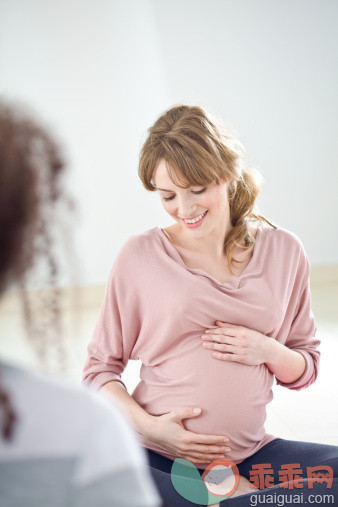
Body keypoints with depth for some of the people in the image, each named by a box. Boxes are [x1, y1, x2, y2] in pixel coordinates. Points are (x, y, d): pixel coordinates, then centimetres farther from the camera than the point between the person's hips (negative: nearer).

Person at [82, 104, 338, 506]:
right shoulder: (140, 256, -2)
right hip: (156, 455, -1)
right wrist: (149, 425, -13)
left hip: (248, 453, 1)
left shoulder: (283, 251, 5)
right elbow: (100, 367, 4)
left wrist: (269, 351, -8)